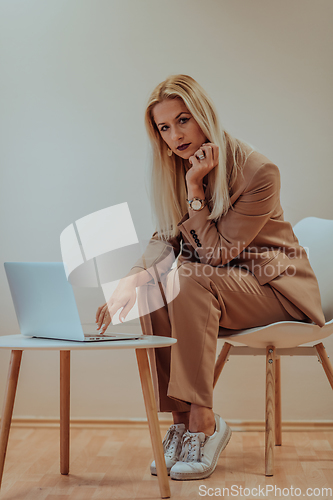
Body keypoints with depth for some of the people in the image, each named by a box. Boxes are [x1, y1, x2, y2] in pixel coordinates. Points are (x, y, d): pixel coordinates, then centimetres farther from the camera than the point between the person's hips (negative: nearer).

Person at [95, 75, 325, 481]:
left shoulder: (258, 171, -21)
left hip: (277, 286, -6)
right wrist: (129, 281, -21)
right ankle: (180, 419, -17)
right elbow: (164, 239, -3)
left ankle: (203, 421, -25)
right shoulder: (173, 171, -1)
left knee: (189, 280, -33)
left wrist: (195, 187, -25)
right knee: (154, 284, -23)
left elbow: (216, 253, -20)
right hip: (218, 280, 6)